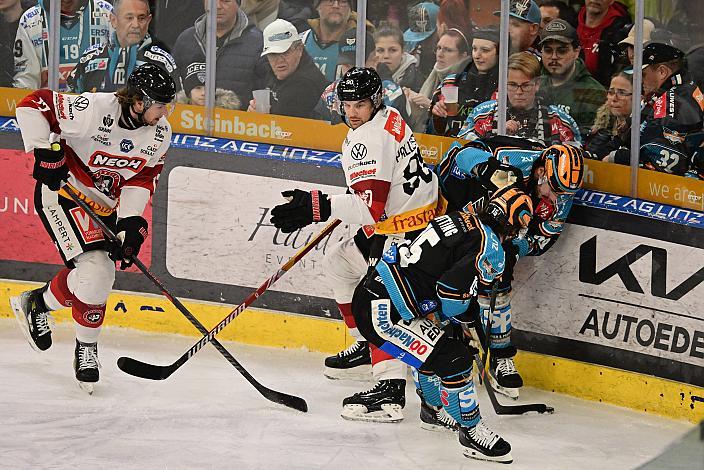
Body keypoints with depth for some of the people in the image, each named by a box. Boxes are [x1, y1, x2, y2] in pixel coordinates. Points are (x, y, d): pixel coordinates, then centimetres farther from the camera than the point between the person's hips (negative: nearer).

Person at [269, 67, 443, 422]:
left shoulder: (369, 139, -22)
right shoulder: (387, 118, 9)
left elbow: (372, 207, -29)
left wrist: (316, 207, -31)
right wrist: (352, 199, 27)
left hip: (409, 230, -11)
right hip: (393, 220, 11)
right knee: (339, 262, 23)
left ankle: (390, 388, -31)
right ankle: (367, 347, 31)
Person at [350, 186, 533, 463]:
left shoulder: (457, 220, 16)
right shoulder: (490, 245, -11)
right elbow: (453, 291, -19)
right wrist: (467, 318, 3)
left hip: (369, 295, 10)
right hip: (384, 313, -10)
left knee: (432, 348, 30)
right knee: (454, 360, -8)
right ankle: (471, 431, 5)